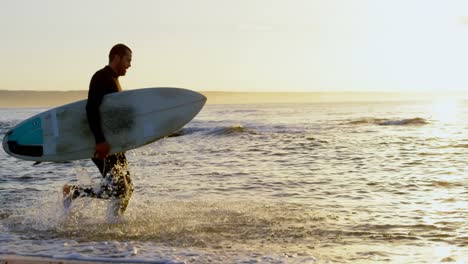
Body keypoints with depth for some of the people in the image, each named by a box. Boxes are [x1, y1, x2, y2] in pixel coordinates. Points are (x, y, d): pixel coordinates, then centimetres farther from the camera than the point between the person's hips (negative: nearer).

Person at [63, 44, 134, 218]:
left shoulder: (113, 80, 19)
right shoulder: (101, 78, -12)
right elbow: (91, 109, -24)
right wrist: (100, 141, -31)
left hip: (112, 143, 10)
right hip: (102, 145, -10)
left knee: (127, 189, 7)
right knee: (116, 189, -12)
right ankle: (72, 191, 1)